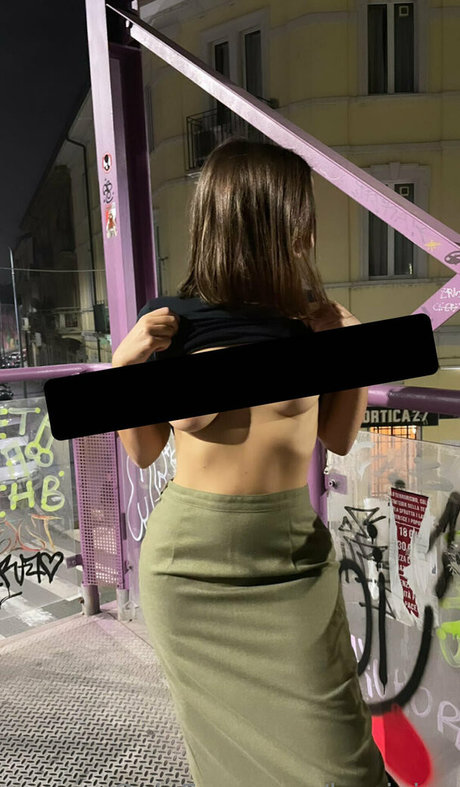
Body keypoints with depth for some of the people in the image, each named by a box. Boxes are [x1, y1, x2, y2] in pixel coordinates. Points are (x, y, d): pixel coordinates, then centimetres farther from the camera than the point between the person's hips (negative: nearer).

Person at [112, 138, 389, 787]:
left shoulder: (309, 317, -2)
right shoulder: (168, 324, -8)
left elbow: (338, 439, 8)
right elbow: (143, 453, 2)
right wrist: (125, 364, -12)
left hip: (295, 550, 2)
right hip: (192, 558, -1)